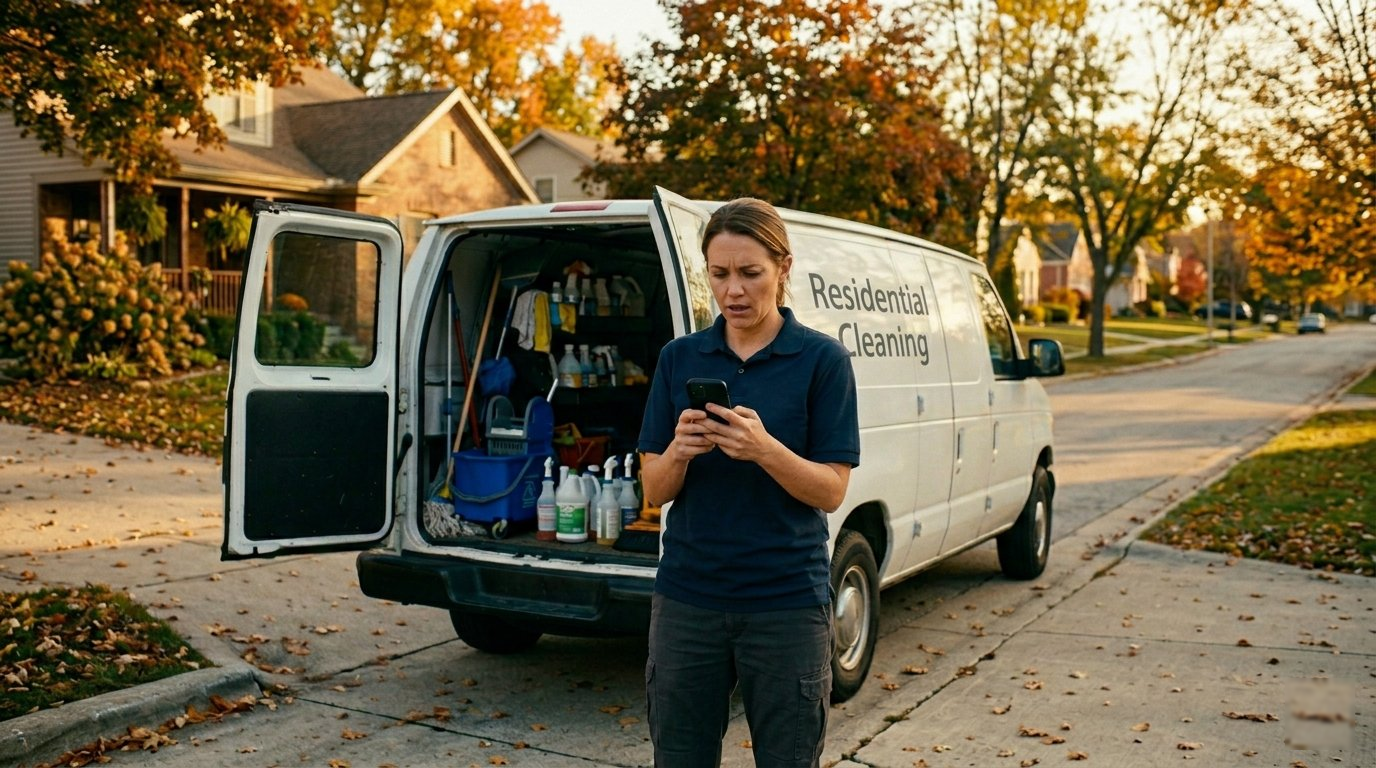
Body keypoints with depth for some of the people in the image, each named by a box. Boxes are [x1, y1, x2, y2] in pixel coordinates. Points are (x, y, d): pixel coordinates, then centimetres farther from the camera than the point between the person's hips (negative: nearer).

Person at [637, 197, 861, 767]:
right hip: (687, 598, 3)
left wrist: (764, 448, -24)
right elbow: (654, 489, 4)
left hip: (787, 601, -2)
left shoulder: (822, 358, -5)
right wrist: (679, 451, -18)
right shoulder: (679, 357, 5)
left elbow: (831, 490, -7)